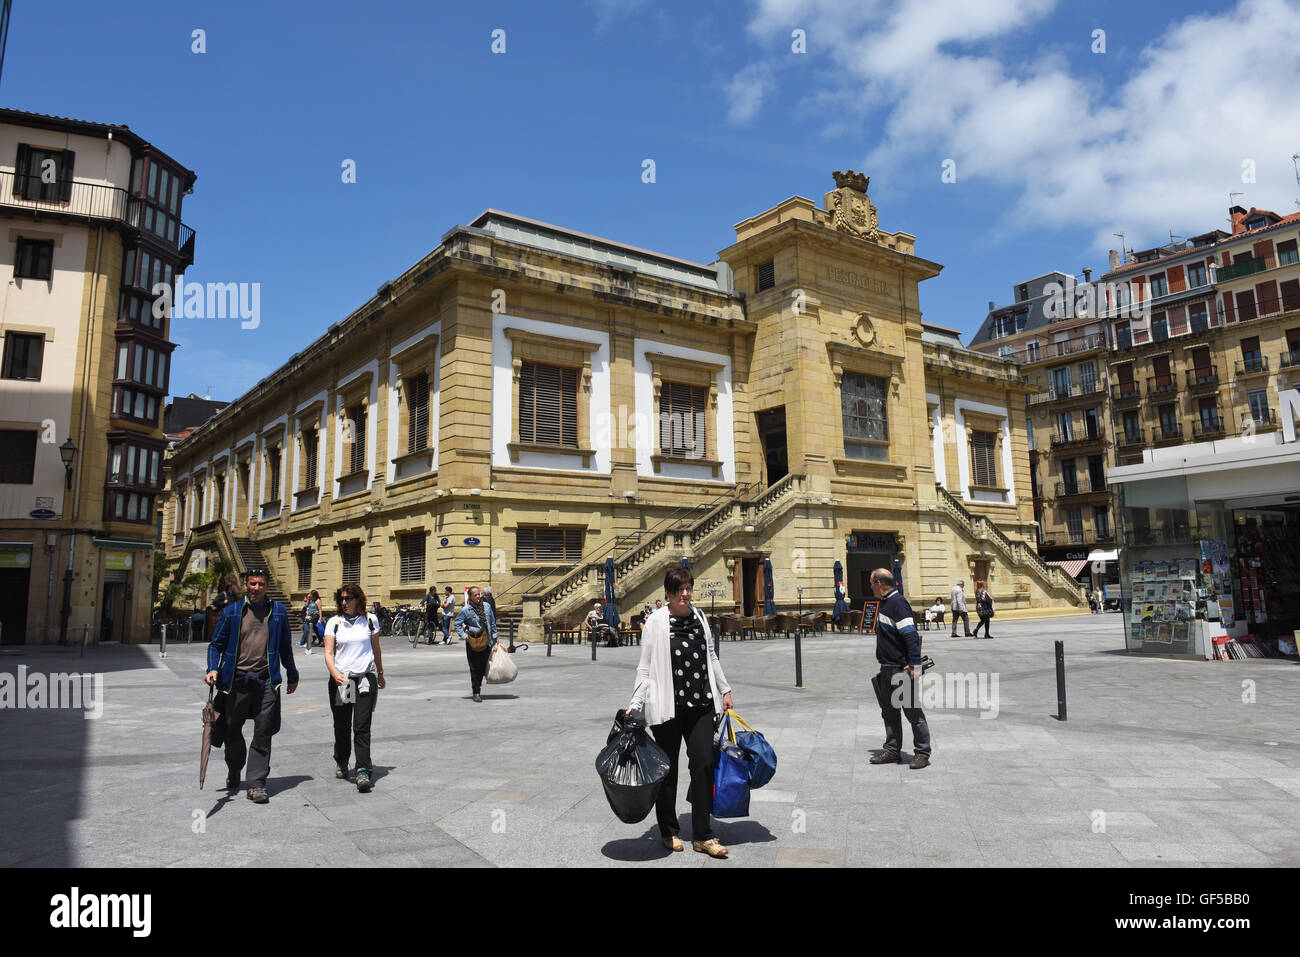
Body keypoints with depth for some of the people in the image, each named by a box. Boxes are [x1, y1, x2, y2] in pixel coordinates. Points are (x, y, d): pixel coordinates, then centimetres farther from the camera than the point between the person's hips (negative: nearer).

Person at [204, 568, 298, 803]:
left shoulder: (278, 611, 6)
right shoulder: (232, 611, 3)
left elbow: (285, 647, 14)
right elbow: (216, 643, 7)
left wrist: (292, 677, 19)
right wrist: (213, 669, -10)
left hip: (266, 680, 0)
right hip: (236, 680, 1)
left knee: (263, 733, -2)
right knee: (232, 731, 14)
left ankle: (256, 784, 4)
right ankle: (234, 770, 40)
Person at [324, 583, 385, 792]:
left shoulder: (370, 620, 5)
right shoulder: (334, 623, 3)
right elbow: (328, 653, -4)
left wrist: (380, 673, 24)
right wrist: (335, 673, -22)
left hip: (365, 678, -1)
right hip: (340, 679, 1)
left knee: (362, 726, -10)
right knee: (342, 726, 10)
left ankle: (363, 771, -11)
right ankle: (341, 762, 34)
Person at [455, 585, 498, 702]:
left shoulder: (486, 606, 5)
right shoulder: (466, 610, -7)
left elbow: (492, 622, 14)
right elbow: (457, 624, 0)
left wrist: (494, 636, 15)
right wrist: (464, 636, -8)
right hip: (473, 642, -4)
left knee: (483, 667, 8)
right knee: (475, 668, -1)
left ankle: (478, 687, 26)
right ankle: (476, 693, 6)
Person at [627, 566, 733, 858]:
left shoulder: (699, 617, 8)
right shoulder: (656, 622, -6)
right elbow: (645, 668, -4)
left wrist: (724, 690, 22)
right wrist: (635, 705, -10)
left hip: (700, 704, 4)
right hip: (667, 706, -4)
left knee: (704, 765, 0)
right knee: (668, 770, 8)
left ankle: (702, 836, 12)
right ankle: (669, 832, 26)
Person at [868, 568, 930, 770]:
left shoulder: (898, 602, -17)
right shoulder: (885, 603, 13)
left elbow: (911, 636, -23)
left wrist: (914, 665, -25)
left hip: (902, 669, -10)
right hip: (887, 669, 10)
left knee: (913, 712, -1)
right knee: (889, 712, 14)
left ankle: (922, 753, 8)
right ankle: (892, 750, 22)